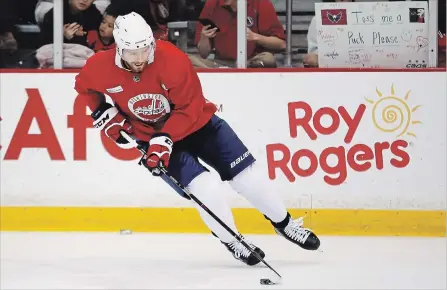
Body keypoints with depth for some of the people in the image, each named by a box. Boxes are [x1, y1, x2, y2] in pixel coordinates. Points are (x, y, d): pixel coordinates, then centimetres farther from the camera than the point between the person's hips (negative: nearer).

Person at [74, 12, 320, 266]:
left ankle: (284, 224, 23)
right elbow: (84, 86, 3)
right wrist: (102, 113, -8)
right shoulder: (101, 68, -22)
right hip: (153, 136, 0)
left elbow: (190, 108, -23)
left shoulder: (173, 60, -30)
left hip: (196, 123, 0)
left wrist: (165, 139, -31)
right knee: (205, 188, -19)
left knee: (245, 175, 1)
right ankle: (232, 242, 3)